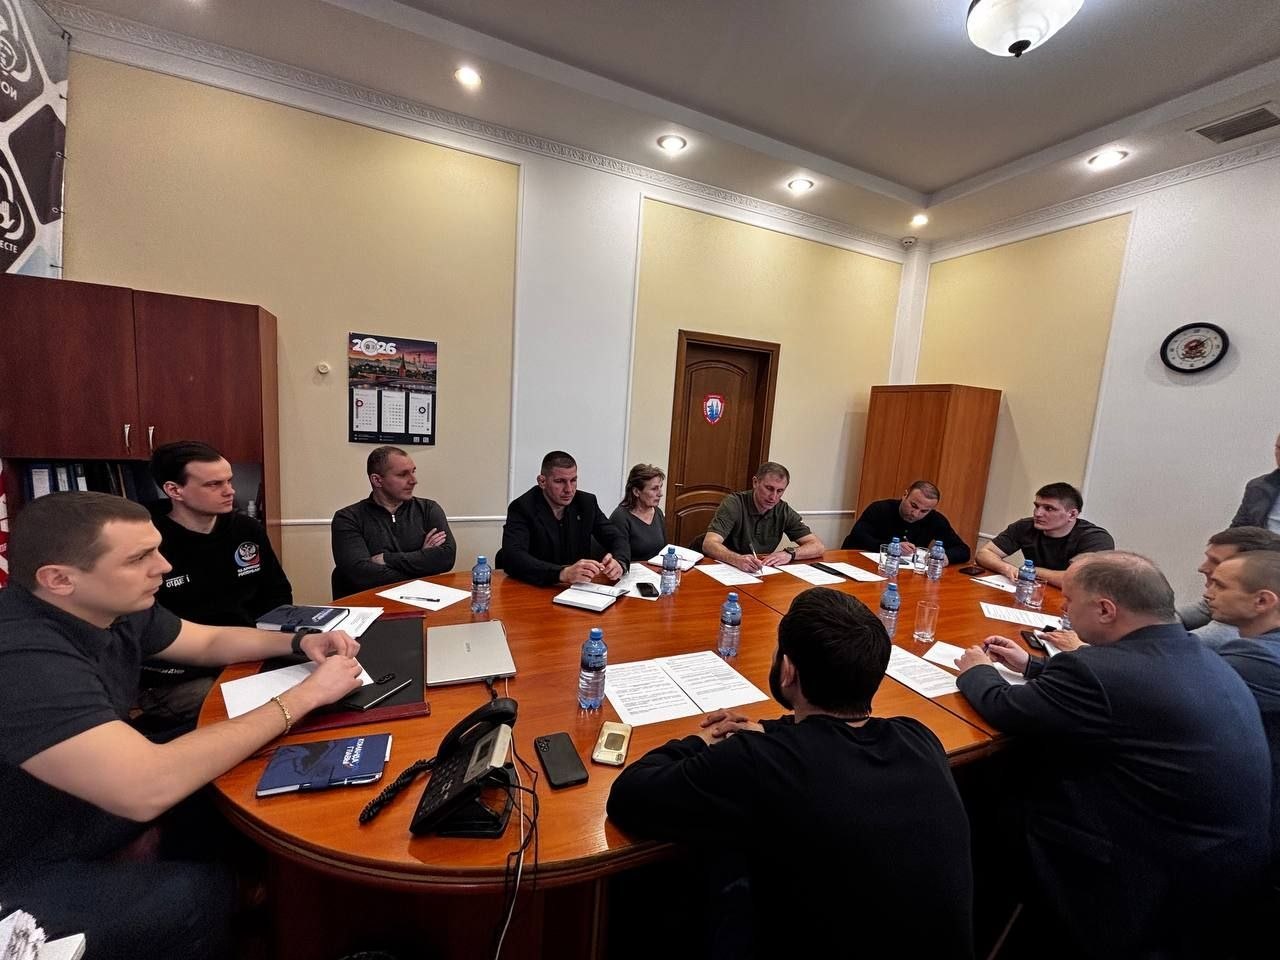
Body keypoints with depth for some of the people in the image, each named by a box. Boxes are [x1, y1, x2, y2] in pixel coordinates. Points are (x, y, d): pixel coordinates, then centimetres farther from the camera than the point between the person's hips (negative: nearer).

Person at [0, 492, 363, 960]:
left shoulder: (114, 608, -8)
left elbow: (211, 642, 7)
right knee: (207, 890, -19)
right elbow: (149, 787, -42)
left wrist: (300, 642, -10)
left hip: (98, 814, 8)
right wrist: (305, 695, -33)